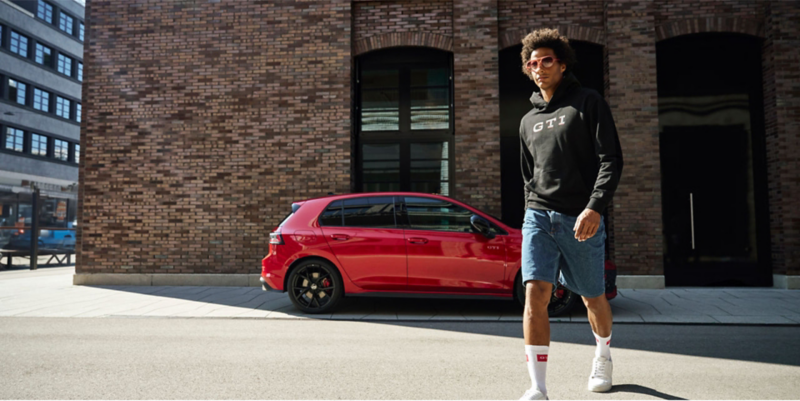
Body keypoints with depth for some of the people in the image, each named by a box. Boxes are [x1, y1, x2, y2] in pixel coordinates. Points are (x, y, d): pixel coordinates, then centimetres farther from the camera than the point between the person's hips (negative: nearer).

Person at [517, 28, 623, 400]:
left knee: (593, 298, 12)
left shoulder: (588, 102, 1)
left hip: (581, 220, -3)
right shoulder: (528, 121, 16)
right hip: (538, 216, 3)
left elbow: (611, 160, -8)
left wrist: (594, 208, -20)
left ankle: (603, 356, 42)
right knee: (535, 294, -13)